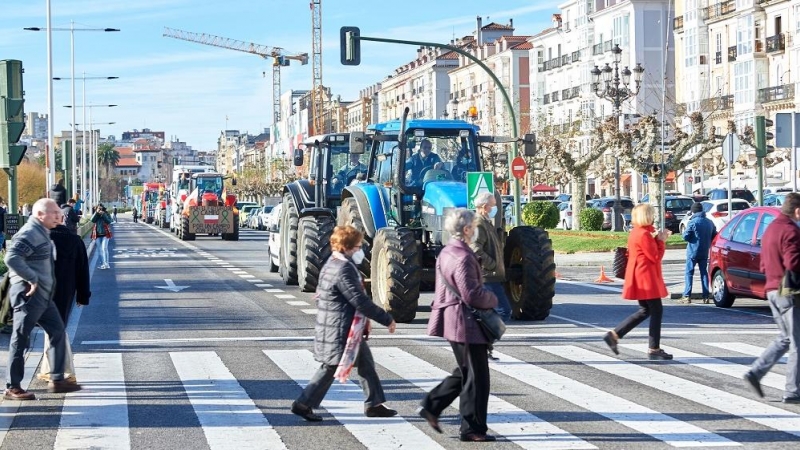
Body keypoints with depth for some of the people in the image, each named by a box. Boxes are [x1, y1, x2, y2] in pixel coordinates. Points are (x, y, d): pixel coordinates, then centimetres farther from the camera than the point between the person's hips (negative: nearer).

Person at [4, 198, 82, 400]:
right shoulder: (30, 233, -16)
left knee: (58, 333, 13)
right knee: (20, 339, -4)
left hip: (43, 295, 10)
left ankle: (57, 380, 19)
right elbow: (11, 257, -28)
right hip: (28, 294, -10)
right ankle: (12, 387, 2)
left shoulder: (43, 233, 16)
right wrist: (32, 279, -24)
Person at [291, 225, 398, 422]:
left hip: (349, 330, 11)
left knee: (366, 363, 14)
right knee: (330, 368, 0)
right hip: (339, 331, -11)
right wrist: (387, 319, -17)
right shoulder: (343, 270, -23)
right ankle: (303, 404, 8)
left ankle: (374, 404, 20)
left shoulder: (333, 263, 10)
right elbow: (361, 301, -24)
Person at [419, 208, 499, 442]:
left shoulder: (446, 253, 11)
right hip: (466, 324, -10)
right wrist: (493, 300, -7)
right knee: (476, 377, 0)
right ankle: (473, 429, 6)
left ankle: (431, 406, 18)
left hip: (453, 322, 10)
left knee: (465, 372, 21)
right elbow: (471, 293, -25)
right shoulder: (462, 257, -21)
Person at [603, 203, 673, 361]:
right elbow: (656, 257, -16)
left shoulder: (636, 232, 13)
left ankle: (614, 335, 10)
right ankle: (654, 350, 1)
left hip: (640, 278, 10)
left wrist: (657, 239, 6)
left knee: (645, 311, 16)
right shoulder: (644, 234, -18)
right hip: (646, 278, -10)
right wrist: (661, 240, -7)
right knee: (656, 311, -2)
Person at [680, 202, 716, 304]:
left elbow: (686, 236, -14)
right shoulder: (709, 222, 5)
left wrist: (684, 231, 6)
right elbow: (714, 236, 11)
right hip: (705, 252, 5)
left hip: (693, 251, -5)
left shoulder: (692, 222, -13)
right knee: (704, 272, 10)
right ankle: (705, 296, 6)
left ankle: (687, 296, -5)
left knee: (689, 273, 0)